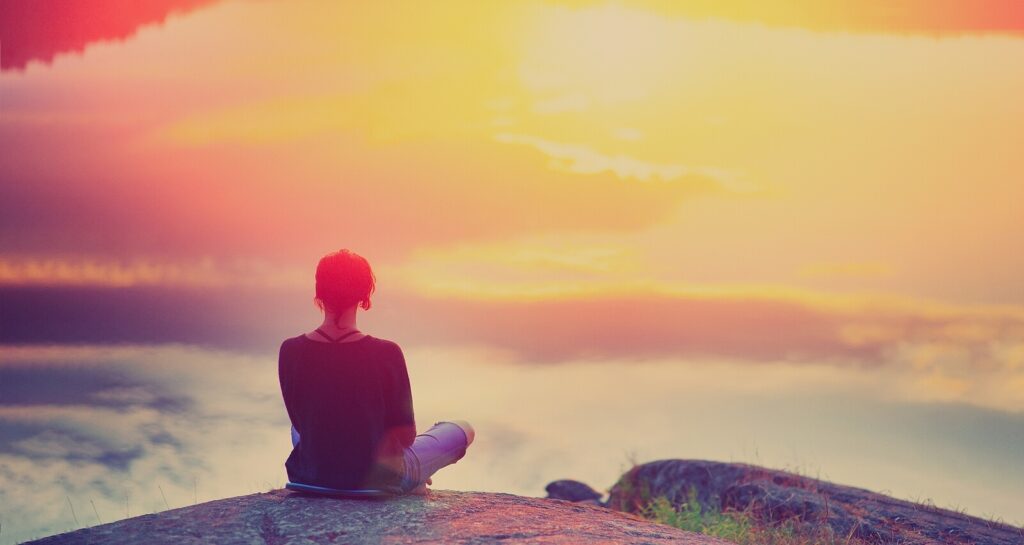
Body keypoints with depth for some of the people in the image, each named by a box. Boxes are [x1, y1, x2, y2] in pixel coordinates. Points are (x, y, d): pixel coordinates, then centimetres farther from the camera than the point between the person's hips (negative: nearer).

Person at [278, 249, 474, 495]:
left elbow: (300, 422, 0)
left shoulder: (291, 351, -13)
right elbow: (405, 436, -12)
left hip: (310, 476, 4)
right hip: (376, 480, -3)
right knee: (463, 429, 20)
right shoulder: (386, 354, -22)